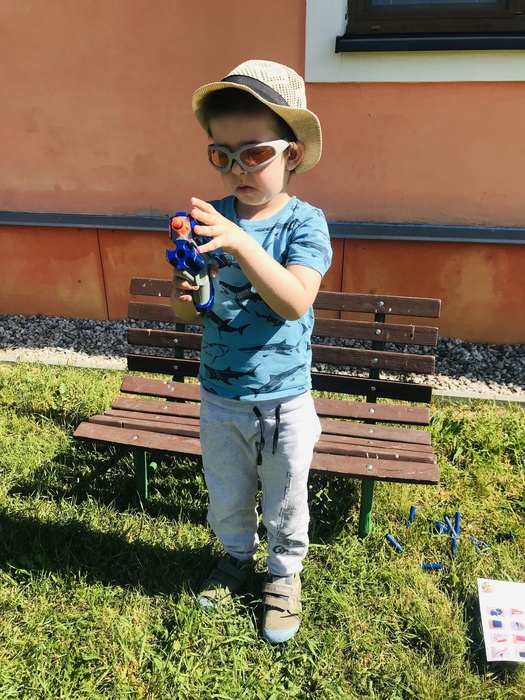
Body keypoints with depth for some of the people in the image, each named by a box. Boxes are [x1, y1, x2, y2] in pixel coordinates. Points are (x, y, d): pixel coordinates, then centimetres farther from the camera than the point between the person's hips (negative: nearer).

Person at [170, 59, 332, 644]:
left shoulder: (304, 222, -14)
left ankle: (284, 572, 47)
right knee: (226, 496, 24)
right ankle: (237, 555, 54)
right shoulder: (211, 218, -5)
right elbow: (189, 311, -1)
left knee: (284, 502, 19)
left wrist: (240, 243, -41)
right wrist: (180, 297, -24)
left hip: (282, 401, -3)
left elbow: (295, 301, -30)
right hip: (219, 396, 4)